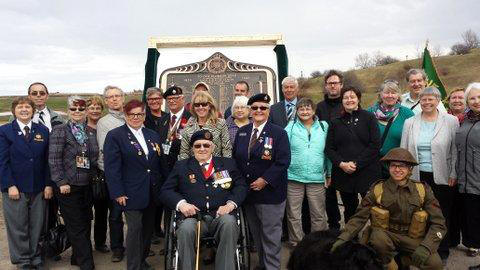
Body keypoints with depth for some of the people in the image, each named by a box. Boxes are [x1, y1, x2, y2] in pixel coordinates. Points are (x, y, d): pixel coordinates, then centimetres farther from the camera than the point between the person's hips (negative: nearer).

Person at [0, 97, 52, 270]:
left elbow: (47, 160, 6)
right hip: (15, 189, -2)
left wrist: (48, 184, 0)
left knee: (37, 226, 10)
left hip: (38, 189, 2)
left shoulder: (43, 131, 7)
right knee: (18, 227, 7)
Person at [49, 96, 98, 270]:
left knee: (85, 224, 12)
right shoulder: (60, 131, -6)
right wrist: (61, 182, -14)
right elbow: (54, 159, -11)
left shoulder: (90, 132, 9)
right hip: (68, 187, -5)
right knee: (76, 227, 1)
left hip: (87, 185, 5)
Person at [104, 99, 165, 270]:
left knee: (148, 227, 13)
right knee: (135, 228, -5)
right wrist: (118, 193, -15)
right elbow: (111, 167, -10)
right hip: (132, 193, -5)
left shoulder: (153, 136, 12)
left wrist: (161, 188, 10)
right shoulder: (115, 136, -5)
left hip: (152, 192, 6)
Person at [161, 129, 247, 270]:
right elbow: (166, 190, 12)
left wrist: (231, 203, -5)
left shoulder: (228, 163, 19)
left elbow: (241, 185, 14)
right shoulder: (181, 166, 17)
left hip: (220, 216, 1)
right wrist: (181, 203, -8)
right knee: (186, 228, -34)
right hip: (193, 216, 0)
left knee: (229, 222, -33)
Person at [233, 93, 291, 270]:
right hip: (247, 191, 5)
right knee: (256, 233, 16)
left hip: (270, 192, -5)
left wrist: (264, 180, -18)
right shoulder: (242, 132, 9)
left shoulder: (278, 133, -6)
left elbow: (283, 161, -13)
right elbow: (235, 158, 12)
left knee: (270, 234, 3)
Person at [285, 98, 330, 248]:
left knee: (319, 215, 6)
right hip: (294, 177, -1)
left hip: (317, 177, 1)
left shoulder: (323, 127, 9)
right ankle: (296, 243, 21)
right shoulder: (291, 127, 4)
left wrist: (329, 173, 10)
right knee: (293, 215, 7)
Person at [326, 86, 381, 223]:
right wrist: (341, 163, -10)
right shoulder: (336, 122, 12)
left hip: (367, 172, -3)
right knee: (349, 210, 11)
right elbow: (329, 148, 7)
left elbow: (375, 145, -5)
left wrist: (356, 163, -12)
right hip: (343, 174, 3)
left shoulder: (369, 118, 4)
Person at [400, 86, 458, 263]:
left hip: (442, 177, -1)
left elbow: (455, 150, 1)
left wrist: (454, 174, -3)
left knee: (442, 215, 9)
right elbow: (403, 150, 9)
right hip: (417, 176, 1)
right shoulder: (410, 123, 6)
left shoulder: (451, 121, 1)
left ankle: (442, 252, 26)